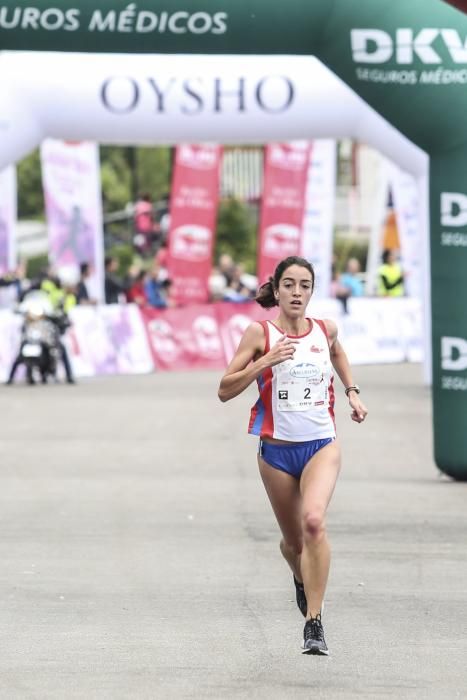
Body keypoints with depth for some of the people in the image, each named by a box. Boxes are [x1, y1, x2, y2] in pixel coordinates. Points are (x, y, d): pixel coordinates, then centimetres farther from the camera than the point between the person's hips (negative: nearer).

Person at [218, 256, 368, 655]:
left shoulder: (325, 331, 4)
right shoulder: (261, 333, -4)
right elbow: (225, 390, -7)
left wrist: (351, 391, 17)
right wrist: (265, 361, -18)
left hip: (321, 445, 0)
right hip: (276, 449, 0)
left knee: (314, 521, -26)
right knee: (294, 540, 12)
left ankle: (314, 622, -23)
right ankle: (302, 581, 50)